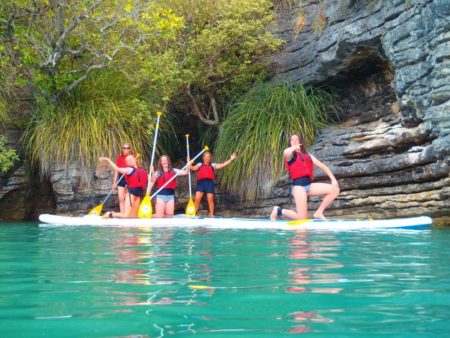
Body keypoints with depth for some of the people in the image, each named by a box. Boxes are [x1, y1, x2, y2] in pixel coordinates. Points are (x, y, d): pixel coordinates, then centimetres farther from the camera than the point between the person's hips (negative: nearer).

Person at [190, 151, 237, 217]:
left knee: (210, 200, -3)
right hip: (201, 182, 0)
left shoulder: (213, 165, 15)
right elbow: (193, 168, 1)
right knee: (197, 199, -6)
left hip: (209, 183, 0)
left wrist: (230, 159, 3)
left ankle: (211, 215, 7)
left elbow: (222, 165, 10)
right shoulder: (200, 164, 15)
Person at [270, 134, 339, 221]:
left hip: (308, 184, 6)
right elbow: (286, 153, -26)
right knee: (301, 218, -15)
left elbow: (321, 165, 16)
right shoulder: (291, 155, 3)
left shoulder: (307, 155, 22)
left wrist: (333, 178, 6)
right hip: (298, 185, -6)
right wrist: (294, 147, -9)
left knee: (335, 190, -4)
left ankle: (319, 212, 4)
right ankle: (279, 210, 11)